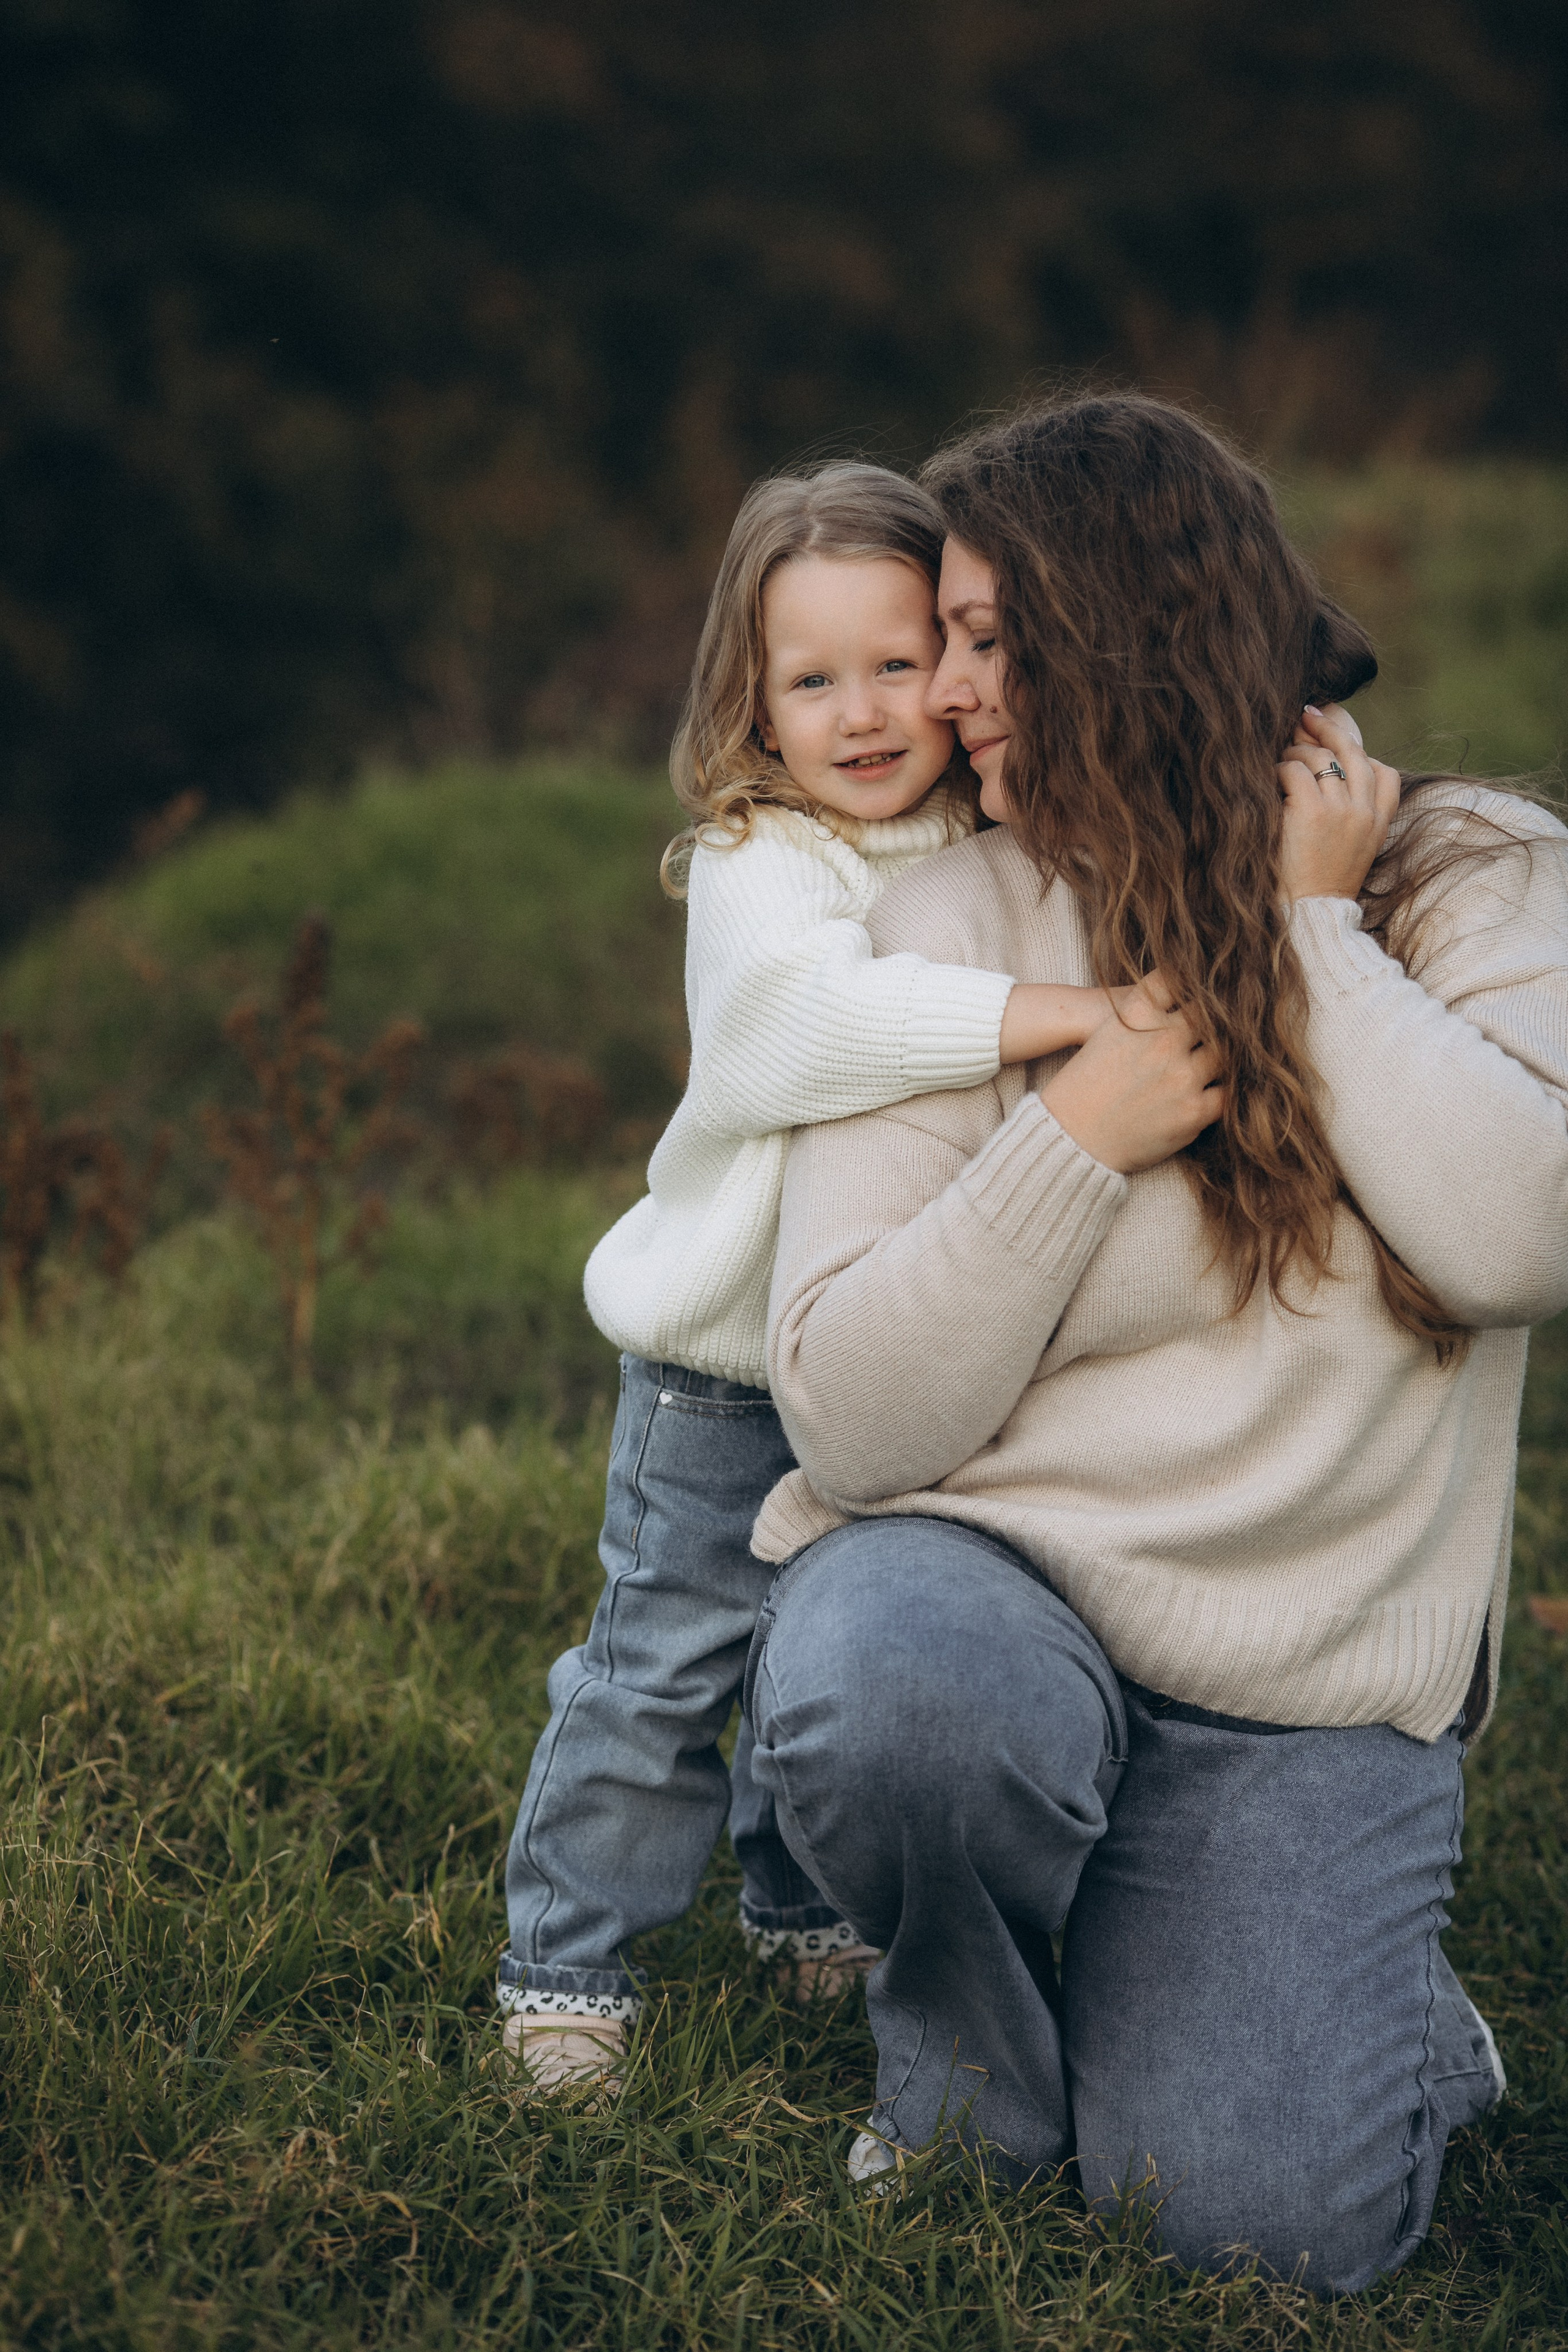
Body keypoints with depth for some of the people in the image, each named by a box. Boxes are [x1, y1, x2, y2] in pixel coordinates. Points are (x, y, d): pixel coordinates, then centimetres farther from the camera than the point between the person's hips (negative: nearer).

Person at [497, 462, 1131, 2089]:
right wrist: (1059, 1011, -42)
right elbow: (816, 1013, -39)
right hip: (728, 1361, -6)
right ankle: (565, 1958, 14)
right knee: (659, 1669, 0)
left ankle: (809, 1911, 39)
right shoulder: (760, 868, -19)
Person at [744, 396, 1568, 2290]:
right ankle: (973, 2076, -2)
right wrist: (1077, 1137, -18)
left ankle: (1371, 2004, 21)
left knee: (1251, 2215, -17)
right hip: (983, 1575, 0)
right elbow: (850, 1422, -9)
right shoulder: (943, 937, -2)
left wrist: (1311, 929, -13)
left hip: (1308, 1684, 0)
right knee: (893, 1699, -36)